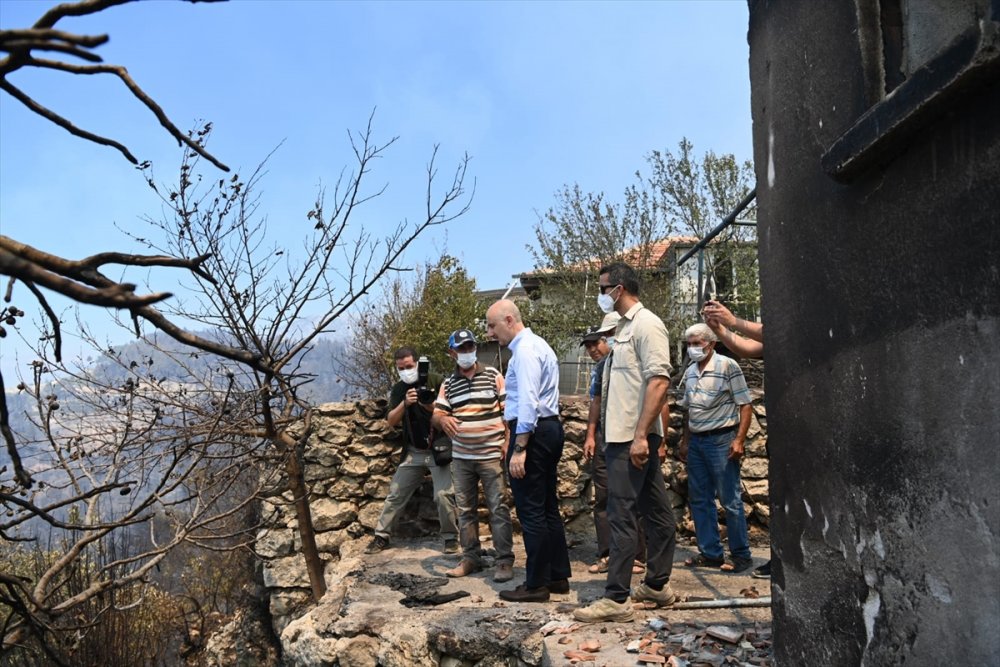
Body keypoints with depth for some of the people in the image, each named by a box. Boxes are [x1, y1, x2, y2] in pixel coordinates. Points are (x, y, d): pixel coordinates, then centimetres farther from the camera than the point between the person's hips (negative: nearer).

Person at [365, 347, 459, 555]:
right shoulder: (398, 390, 5)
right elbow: (391, 421, -4)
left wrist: (432, 407, -27)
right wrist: (405, 403, -21)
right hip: (413, 452, 4)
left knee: (443, 494, -13)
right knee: (395, 494, 7)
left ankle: (451, 537, 6)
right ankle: (381, 537, 20)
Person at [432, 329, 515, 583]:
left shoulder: (493, 375, 0)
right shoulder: (448, 384, 8)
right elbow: (435, 415, 5)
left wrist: (508, 442, -8)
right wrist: (443, 419, -20)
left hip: (491, 455, -4)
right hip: (461, 457, 4)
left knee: (498, 508, -2)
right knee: (465, 510, 10)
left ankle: (505, 560, 5)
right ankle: (471, 558, 21)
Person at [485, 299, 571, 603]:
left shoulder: (525, 350, -14)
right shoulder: (537, 345, 18)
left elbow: (528, 402, -23)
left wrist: (519, 449, -24)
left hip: (532, 431, -11)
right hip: (550, 428, 11)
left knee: (531, 510, -2)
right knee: (548, 507, 15)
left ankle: (536, 585, 6)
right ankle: (558, 576, 22)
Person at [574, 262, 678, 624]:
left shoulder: (646, 324, -12)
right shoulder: (625, 326, 17)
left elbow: (659, 381, -21)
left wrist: (640, 435, -25)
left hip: (633, 438, -10)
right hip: (623, 435, 10)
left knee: (622, 515, -7)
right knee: (656, 511, 15)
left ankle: (616, 599, -1)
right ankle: (657, 584, 24)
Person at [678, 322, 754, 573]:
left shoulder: (727, 366, -9)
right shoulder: (689, 372, 11)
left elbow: (745, 405, -10)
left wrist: (739, 440, -17)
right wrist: (685, 441, 16)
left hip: (721, 440, -7)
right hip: (696, 441, 7)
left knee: (730, 500, -1)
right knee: (699, 499, 10)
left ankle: (741, 555, 11)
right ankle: (710, 553, 20)